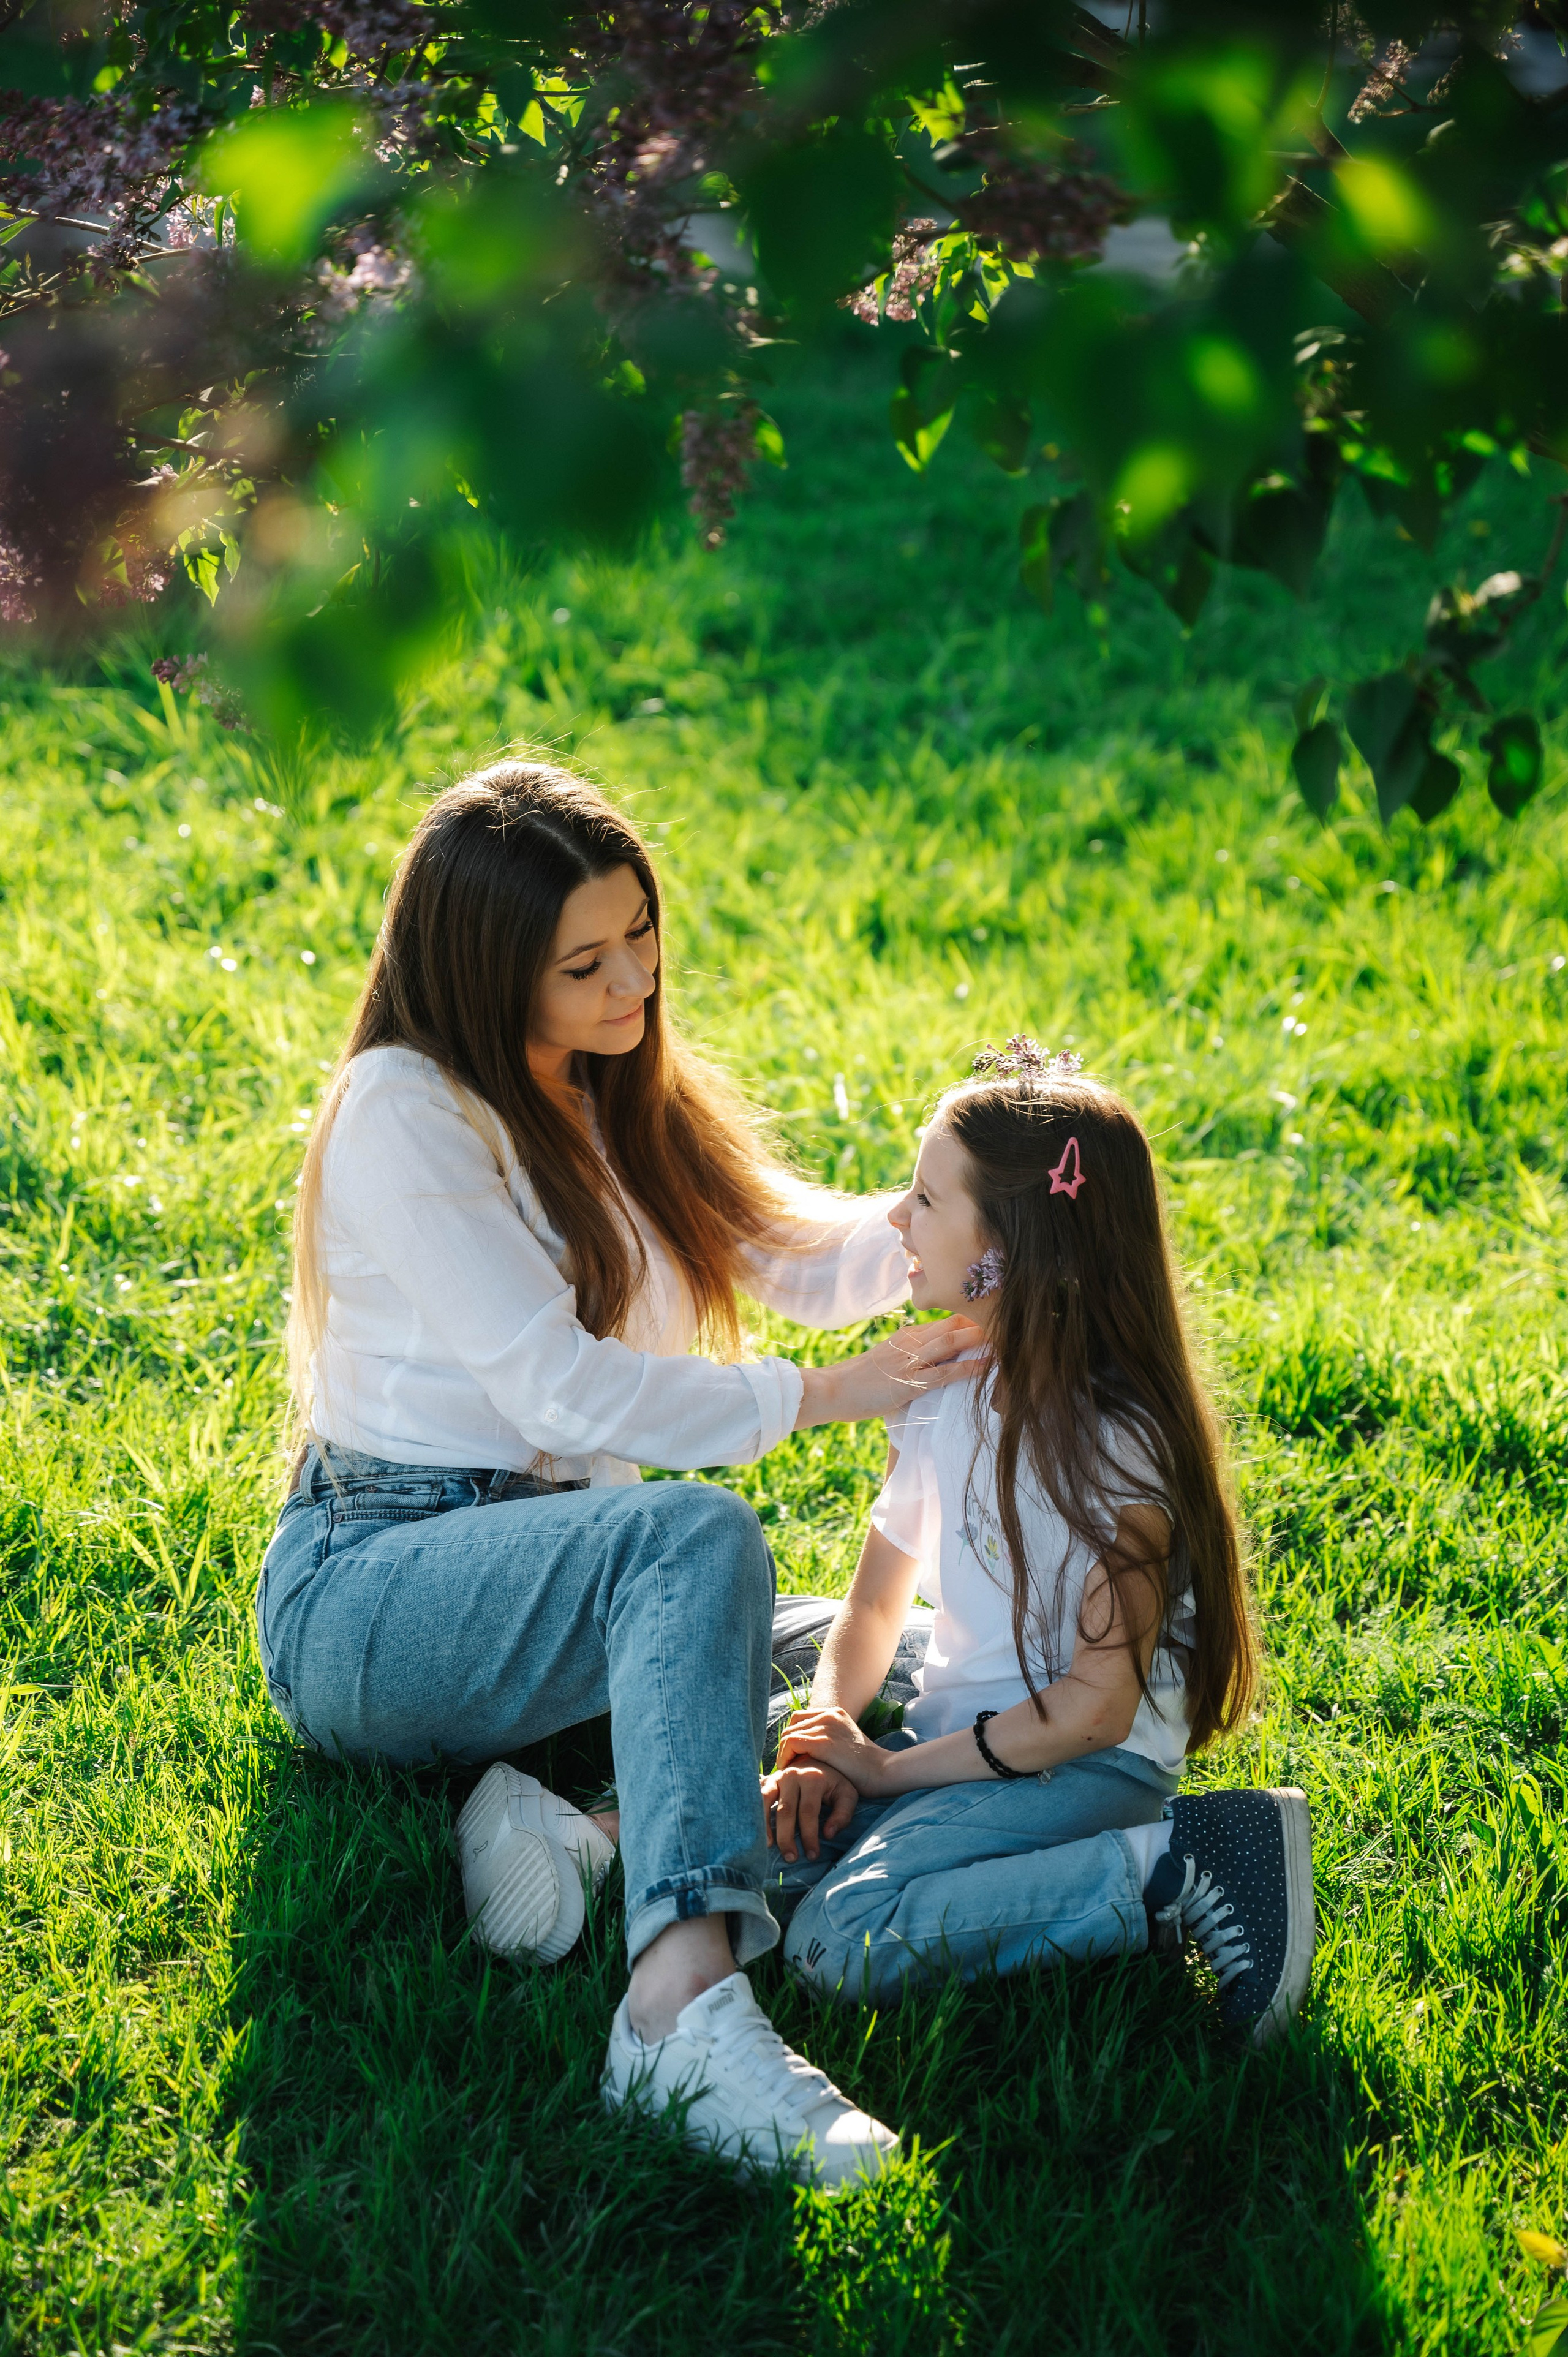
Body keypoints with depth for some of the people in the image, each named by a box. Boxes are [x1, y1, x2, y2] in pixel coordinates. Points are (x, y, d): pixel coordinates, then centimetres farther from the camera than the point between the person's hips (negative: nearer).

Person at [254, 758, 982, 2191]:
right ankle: (691, 2006, -52)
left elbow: (802, 1258, 8)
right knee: (694, 1535, -37)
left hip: (550, 1569, 8)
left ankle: (580, 1818, -23)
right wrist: (819, 1397, -22)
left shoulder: (627, 1097, 14)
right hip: (364, 1602, -8)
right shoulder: (406, 1109, -12)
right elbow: (558, 1385, -19)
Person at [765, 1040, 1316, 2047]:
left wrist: (892, 1770, -14)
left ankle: (1174, 1868, -15)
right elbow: (875, 1605, 11)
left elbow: (1098, 1705, -18)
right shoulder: (940, 1393, 6)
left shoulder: (1119, 1446, -17)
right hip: (959, 1739, 8)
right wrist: (820, 1744, -8)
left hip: (1093, 1767, -8)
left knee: (845, 1942, -25)